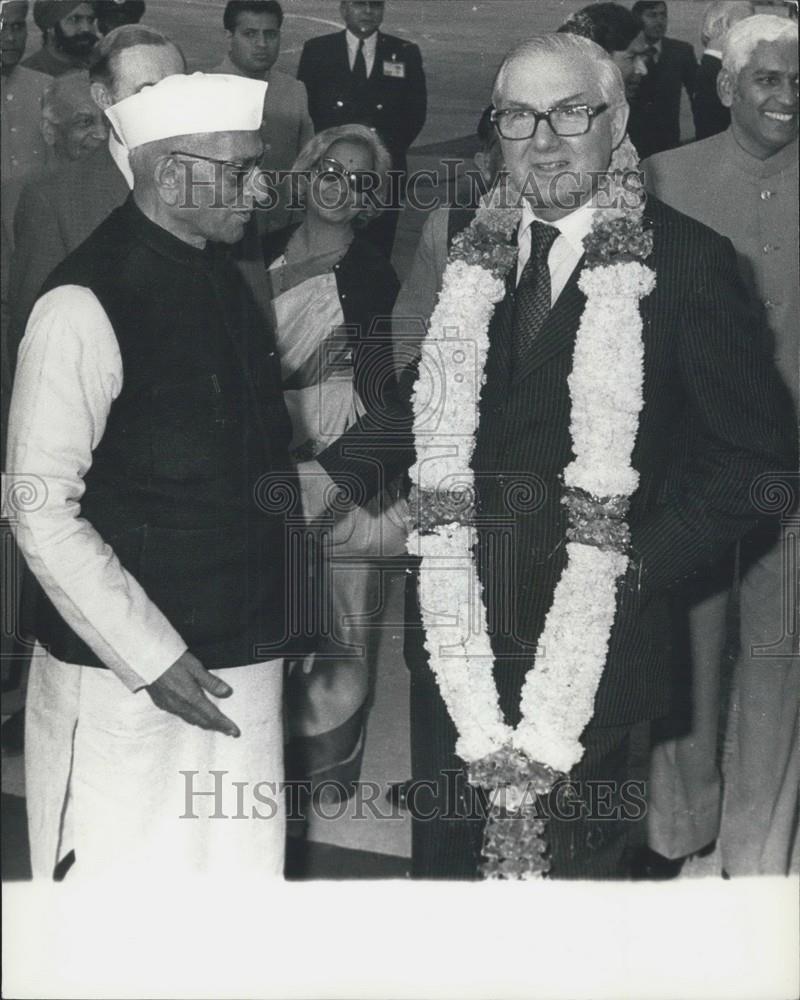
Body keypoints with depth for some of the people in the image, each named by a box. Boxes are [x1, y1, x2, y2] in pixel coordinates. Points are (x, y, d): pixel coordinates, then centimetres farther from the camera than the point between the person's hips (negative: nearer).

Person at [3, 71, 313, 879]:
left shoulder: (222, 276, 9)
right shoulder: (86, 304, -15)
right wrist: (152, 658, -16)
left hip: (240, 663, 7)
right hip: (127, 684, -7)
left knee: (238, 868, 12)